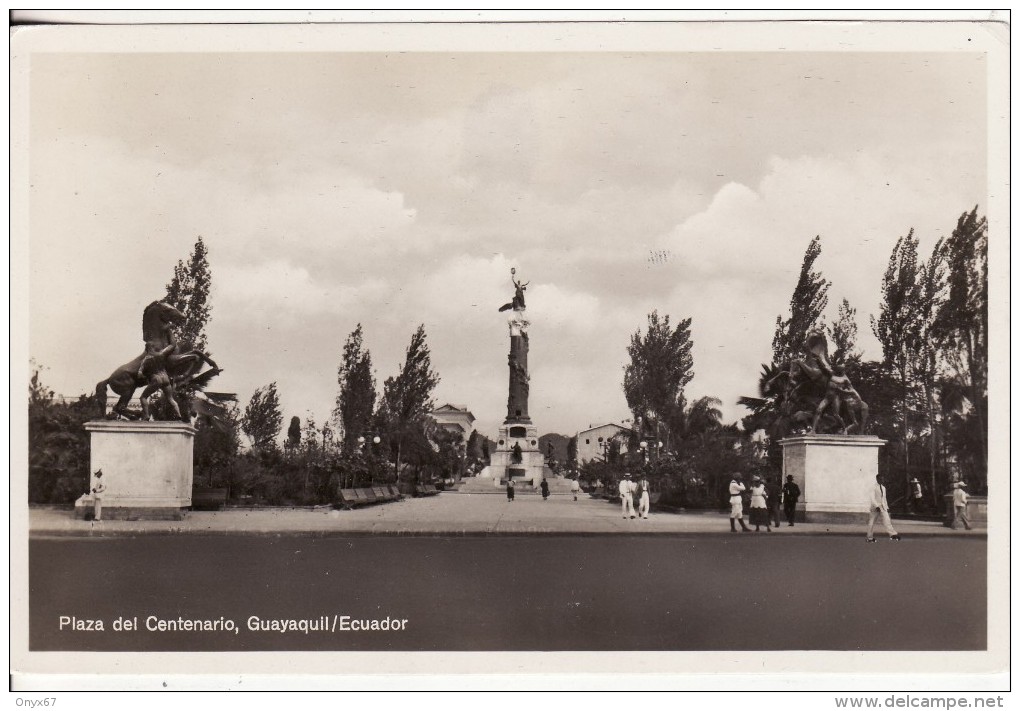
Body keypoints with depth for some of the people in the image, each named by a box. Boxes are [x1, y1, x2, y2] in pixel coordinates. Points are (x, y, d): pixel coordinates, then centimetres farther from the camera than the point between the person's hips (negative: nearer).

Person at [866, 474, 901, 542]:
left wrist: (887, 507, 19)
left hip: (883, 507, 5)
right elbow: (872, 498, -17)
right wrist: (877, 506, -28)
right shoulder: (874, 488, -7)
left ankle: (892, 535, -19)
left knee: (887, 520, -11)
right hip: (876, 507, -5)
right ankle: (870, 538, 6)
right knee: (872, 522, 1)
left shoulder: (883, 488, 14)